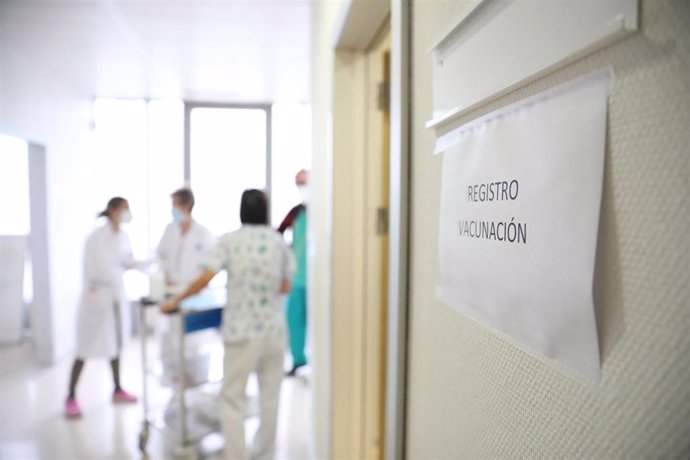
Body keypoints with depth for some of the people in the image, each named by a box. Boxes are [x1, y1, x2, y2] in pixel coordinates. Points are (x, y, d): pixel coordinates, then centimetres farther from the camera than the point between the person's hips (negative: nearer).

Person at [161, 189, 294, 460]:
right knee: (270, 397, 15)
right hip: (274, 329, 3)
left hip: (241, 331, -2)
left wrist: (175, 301, 3)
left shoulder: (229, 241, -5)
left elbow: (204, 280, -11)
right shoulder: (278, 241, 1)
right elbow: (285, 288, 5)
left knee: (232, 398, 8)